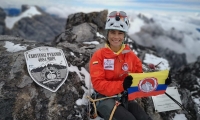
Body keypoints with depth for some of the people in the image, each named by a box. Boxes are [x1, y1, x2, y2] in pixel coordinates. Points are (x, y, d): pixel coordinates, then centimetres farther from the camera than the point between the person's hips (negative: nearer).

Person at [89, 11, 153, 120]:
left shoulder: (131, 56, 5)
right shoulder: (99, 55, -6)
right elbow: (98, 83, -14)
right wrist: (121, 85, -28)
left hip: (126, 98, 4)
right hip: (105, 99, -4)